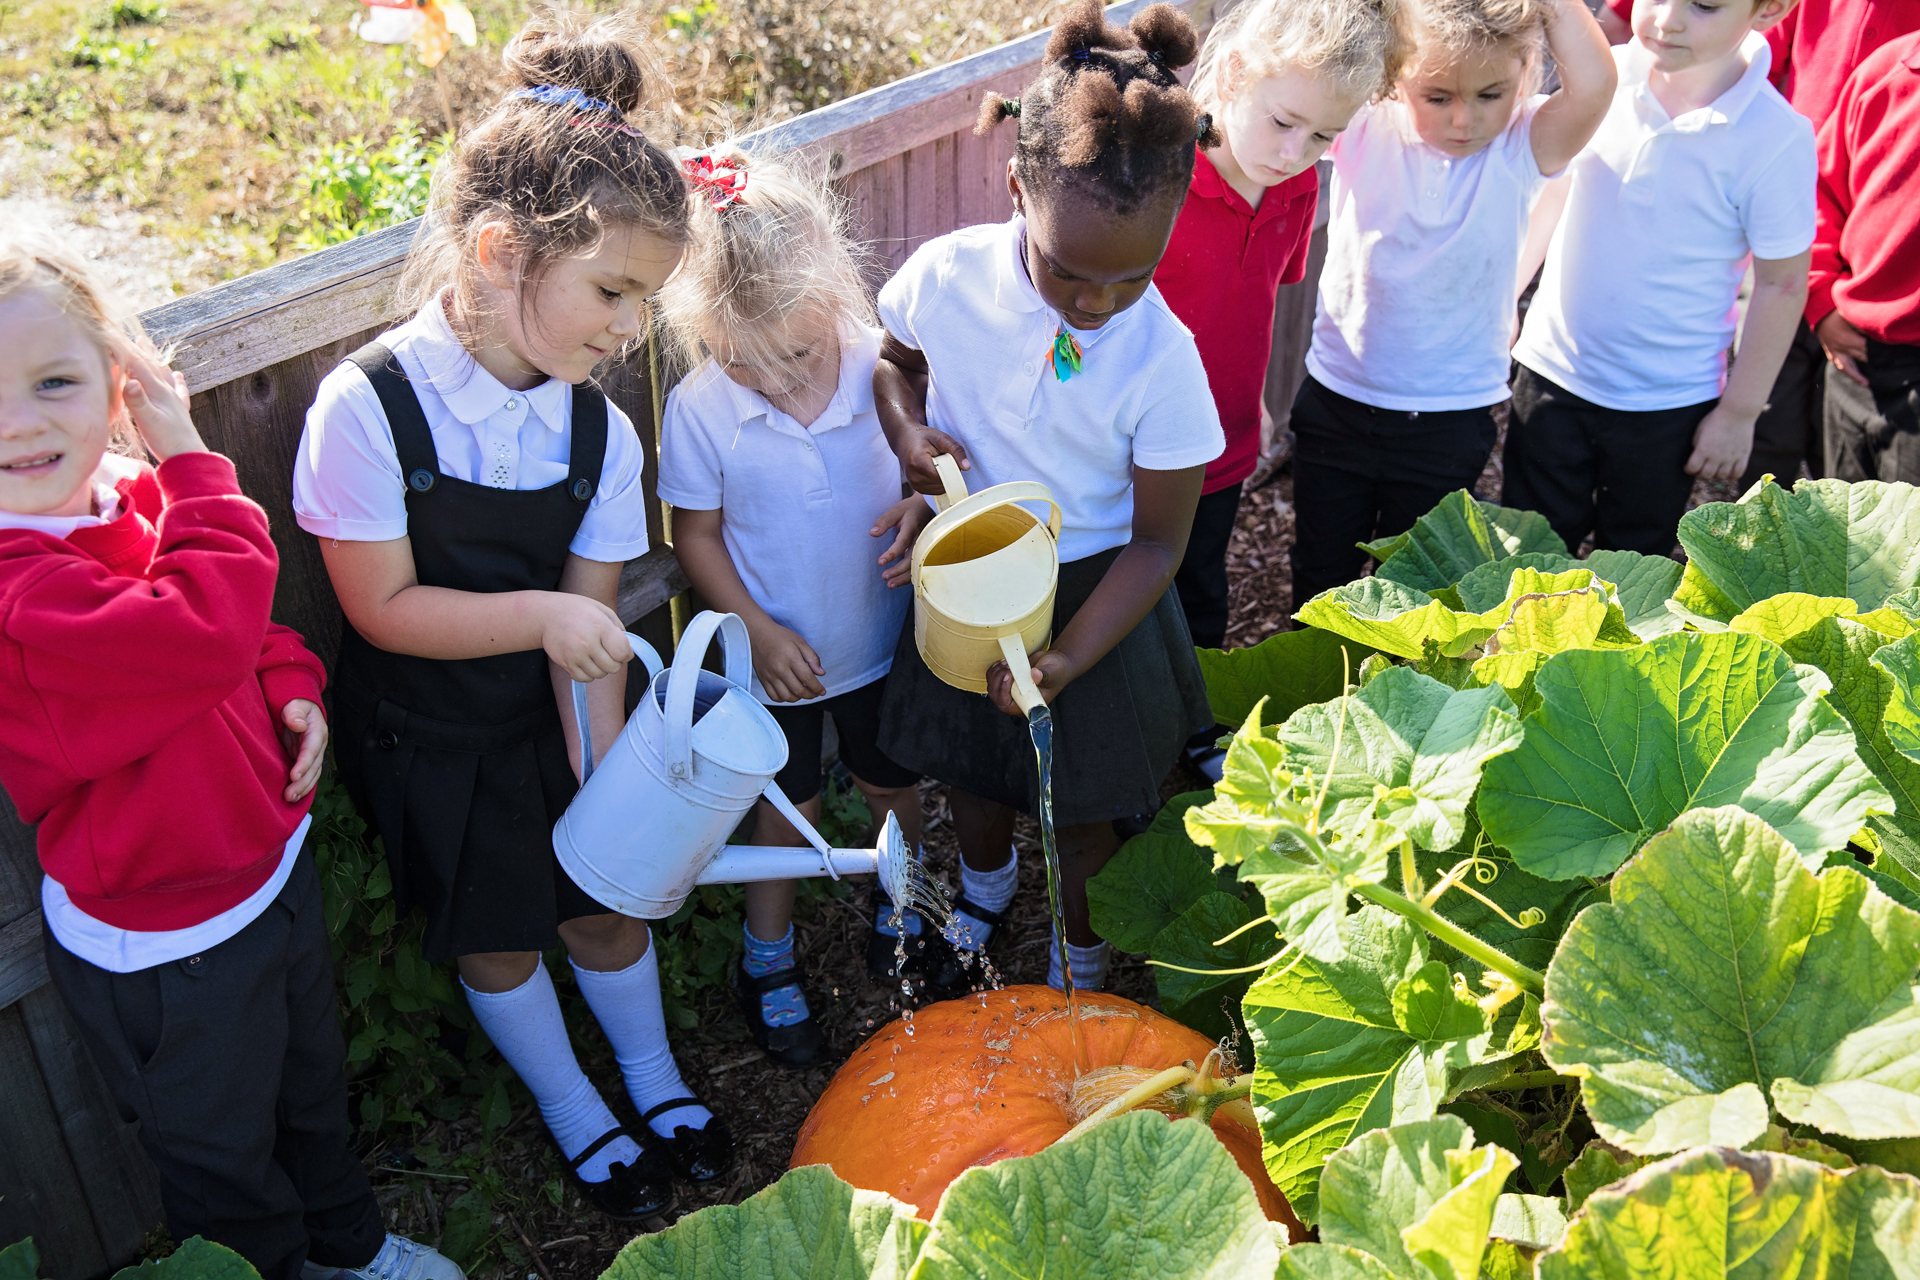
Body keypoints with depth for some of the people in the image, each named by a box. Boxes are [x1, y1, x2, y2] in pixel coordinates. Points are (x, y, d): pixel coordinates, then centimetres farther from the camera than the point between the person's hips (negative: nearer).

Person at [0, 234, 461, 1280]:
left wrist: (293, 687, -9)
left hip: (271, 865, 8)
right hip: (165, 944, -8)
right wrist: (195, 464, -29)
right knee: (223, 1155, 20)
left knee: (313, 1086, 32)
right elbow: (205, 632, -41)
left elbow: (246, 631, 11)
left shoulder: (136, 493, -5)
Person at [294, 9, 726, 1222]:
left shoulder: (600, 432, -14)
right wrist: (540, 613, -32)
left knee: (607, 895, 17)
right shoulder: (369, 406, -26)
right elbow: (384, 608, -21)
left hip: (553, 719, 3)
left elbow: (591, 625, -11)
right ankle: (576, 1118, 42)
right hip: (427, 742, -3)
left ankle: (656, 1084, 46)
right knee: (495, 935, 15)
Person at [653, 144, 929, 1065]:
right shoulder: (700, 409, -21)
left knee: (894, 786, 22)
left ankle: (899, 908, 52)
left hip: (881, 643, 2)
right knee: (785, 811, 16)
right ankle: (768, 959, 41)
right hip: (775, 657, -1)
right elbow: (697, 535, -9)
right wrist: (759, 630, -16)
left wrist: (922, 513, -24)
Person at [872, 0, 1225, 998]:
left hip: (1093, 597, -2)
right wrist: (906, 427, -17)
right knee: (973, 768, 25)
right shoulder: (944, 276, -20)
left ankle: (1081, 966, 47)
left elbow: (1158, 540, -16)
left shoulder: (1162, 359, -26)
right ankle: (984, 891, 60)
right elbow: (893, 359, 5)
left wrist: (1069, 658, -26)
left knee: (1081, 809, 16)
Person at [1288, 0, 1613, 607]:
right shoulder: (1362, 131, -10)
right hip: (1335, 403, 1)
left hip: (1449, 420, -1)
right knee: (1321, 577, 18)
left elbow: (1593, 84, -29)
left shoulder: (1521, 148, -11)